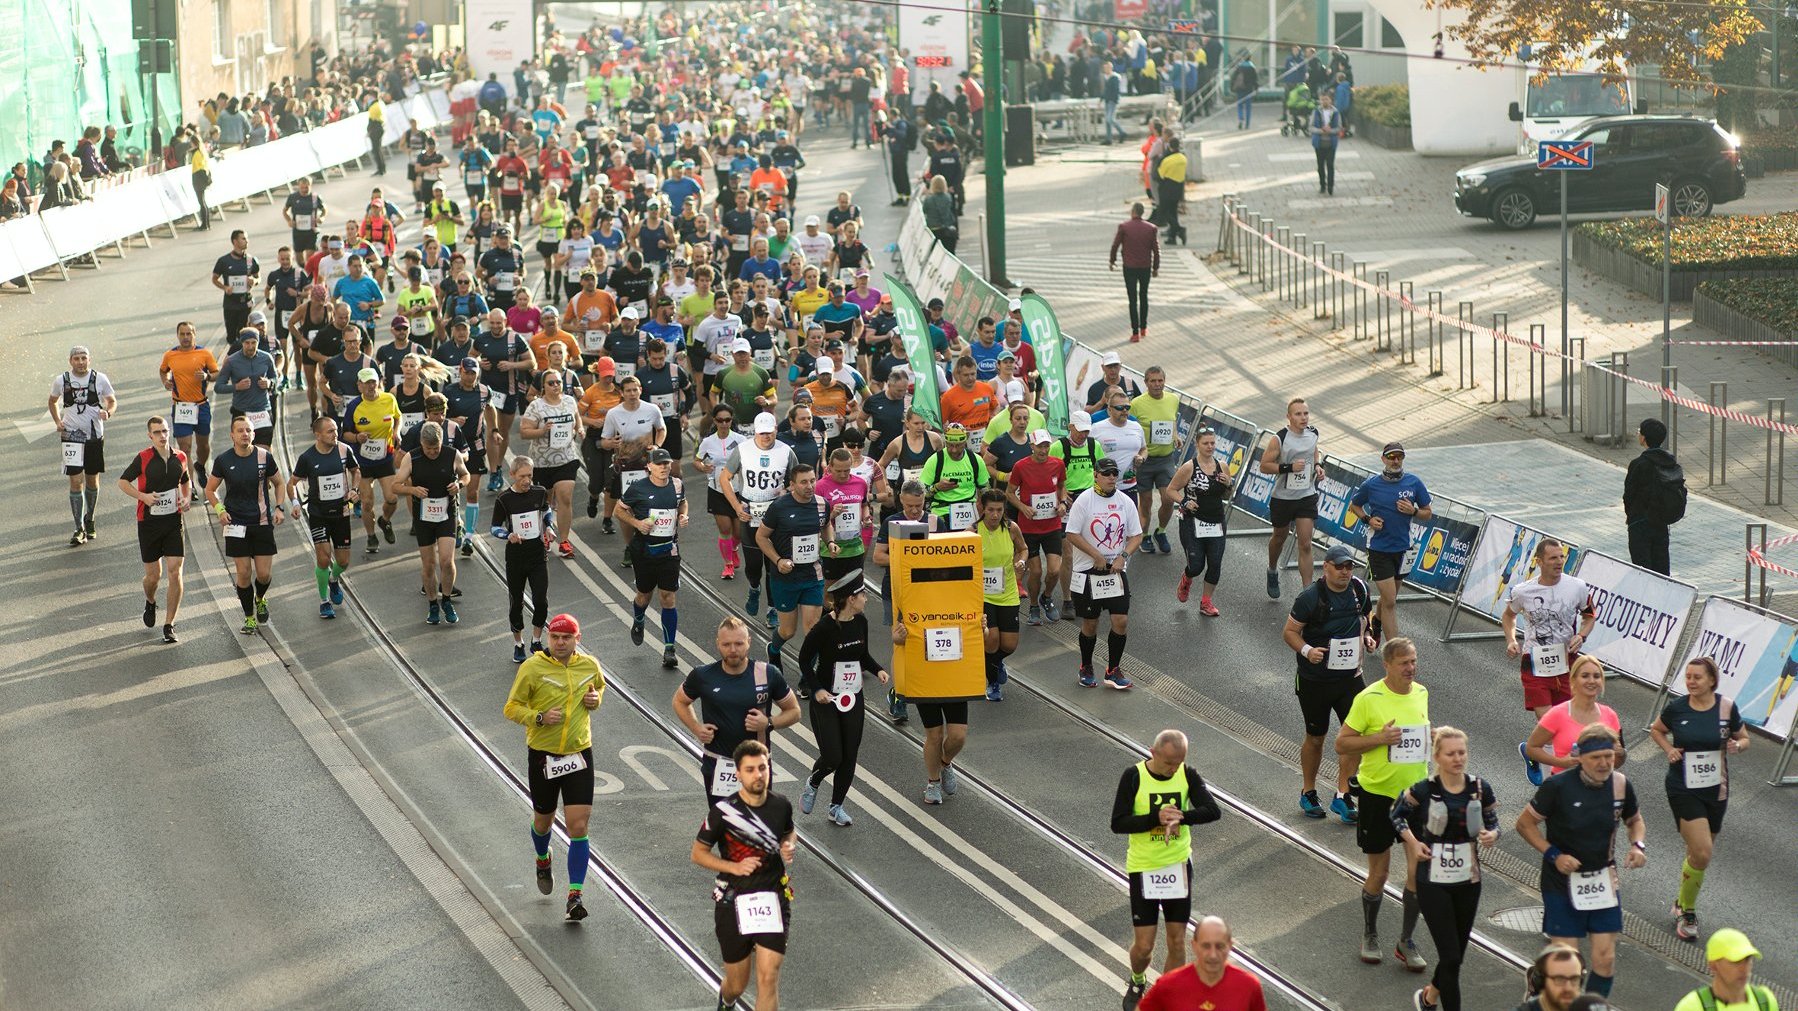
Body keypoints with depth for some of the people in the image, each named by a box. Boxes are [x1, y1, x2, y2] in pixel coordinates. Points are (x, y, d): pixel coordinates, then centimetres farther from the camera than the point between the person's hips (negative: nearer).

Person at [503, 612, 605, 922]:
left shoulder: (589, 665, 0)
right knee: (543, 820, 17)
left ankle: (575, 896, -4)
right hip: (542, 755, -1)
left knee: (578, 827, -8)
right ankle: (543, 861, 52)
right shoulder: (532, 668, -10)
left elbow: (600, 685, 23)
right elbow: (512, 708, -5)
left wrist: (596, 698, 0)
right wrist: (539, 717, -22)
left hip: (579, 754, 1)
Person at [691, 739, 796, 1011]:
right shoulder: (723, 811, -12)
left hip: (772, 898, 2)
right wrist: (735, 867, -18)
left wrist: (789, 847, -2)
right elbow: (698, 853, -3)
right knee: (737, 985, 12)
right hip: (733, 901, -2)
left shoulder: (781, 806, -1)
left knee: (768, 978, -12)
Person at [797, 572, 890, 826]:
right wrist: (817, 689, -18)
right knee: (832, 757, -8)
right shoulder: (824, 627, -19)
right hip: (826, 700, -6)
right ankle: (812, 784, 25)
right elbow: (804, 660, -9)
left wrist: (878, 670, -2)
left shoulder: (860, 622, 1)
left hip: (853, 699, 6)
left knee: (849, 757, 6)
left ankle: (837, 807, 22)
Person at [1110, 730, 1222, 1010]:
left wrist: (1181, 816, -34)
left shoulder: (1187, 775, -6)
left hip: (1178, 866, 2)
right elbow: (1118, 823, -17)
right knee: (1144, 946, 2)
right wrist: (1156, 818, -29)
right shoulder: (1134, 777, -14)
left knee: (1177, 942, 6)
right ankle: (1137, 983, 33)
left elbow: (1213, 811, -17)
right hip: (1143, 868, -2)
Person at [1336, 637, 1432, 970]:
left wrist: (1431, 740, 1)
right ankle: (1369, 935, 31)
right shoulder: (1369, 699, -14)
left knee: (1419, 869, -2)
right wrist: (1379, 738, -23)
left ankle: (1406, 942, 13)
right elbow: (1341, 744, -11)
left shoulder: (1421, 693, 3)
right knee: (1379, 873, 7)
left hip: (1416, 792, 4)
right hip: (1377, 794, -4)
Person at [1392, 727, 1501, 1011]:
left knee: (1456, 954, 16)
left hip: (1468, 881, 4)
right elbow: (1398, 816, 6)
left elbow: (1492, 822, 8)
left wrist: (1492, 835, -14)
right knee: (1451, 957, -8)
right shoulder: (1423, 790, -12)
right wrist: (1413, 842, -8)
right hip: (1433, 883, -4)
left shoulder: (1480, 788, -4)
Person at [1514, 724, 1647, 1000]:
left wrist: (1638, 845, -5)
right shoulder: (1558, 786, -17)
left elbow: (1635, 821, 16)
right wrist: (1553, 854, -18)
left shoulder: (1621, 785, -4)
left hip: (1603, 881, 4)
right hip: (1563, 881, -4)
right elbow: (1525, 823, -6)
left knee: (1606, 959, 1)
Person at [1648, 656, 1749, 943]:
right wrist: (1668, 749, -7)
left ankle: (1682, 904, 37)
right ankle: (1687, 911, 6)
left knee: (1699, 854, 13)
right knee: (1702, 853, -14)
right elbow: (1656, 729, 12)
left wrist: (1737, 746, -14)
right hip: (1683, 789, -3)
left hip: (1715, 790, 3)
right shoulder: (1676, 707, -7)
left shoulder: (1727, 707, -5)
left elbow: (1744, 739, 9)